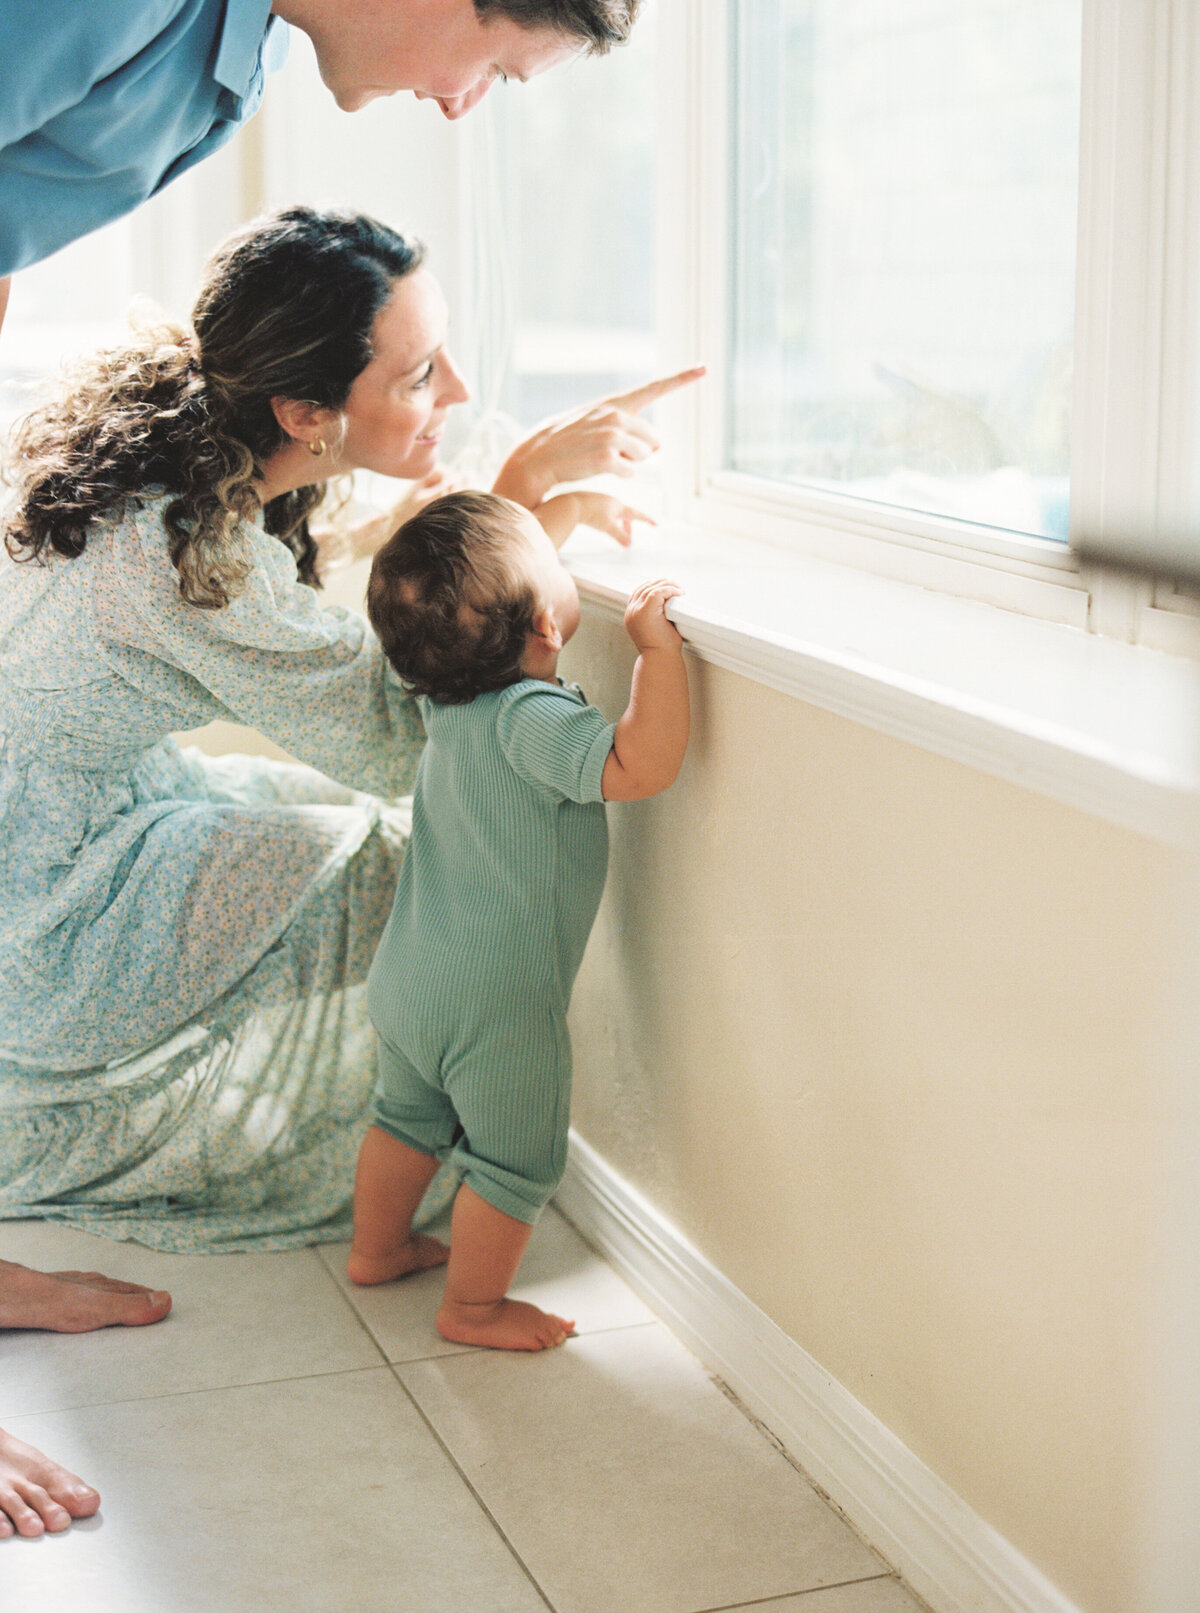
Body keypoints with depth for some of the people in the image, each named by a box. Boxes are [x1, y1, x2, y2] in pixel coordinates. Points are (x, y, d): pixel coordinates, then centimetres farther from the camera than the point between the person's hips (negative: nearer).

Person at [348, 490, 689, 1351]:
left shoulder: (449, 682, -3)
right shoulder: (531, 720, -29)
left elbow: (491, 553, 16)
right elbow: (642, 765, -40)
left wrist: (571, 502, 22)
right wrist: (658, 646, -32)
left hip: (408, 980, 8)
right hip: (498, 1004, -8)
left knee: (409, 1116, 28)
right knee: (516, 1160, 12)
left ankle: (377, 1248, 46)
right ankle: (474, 1306, 25)